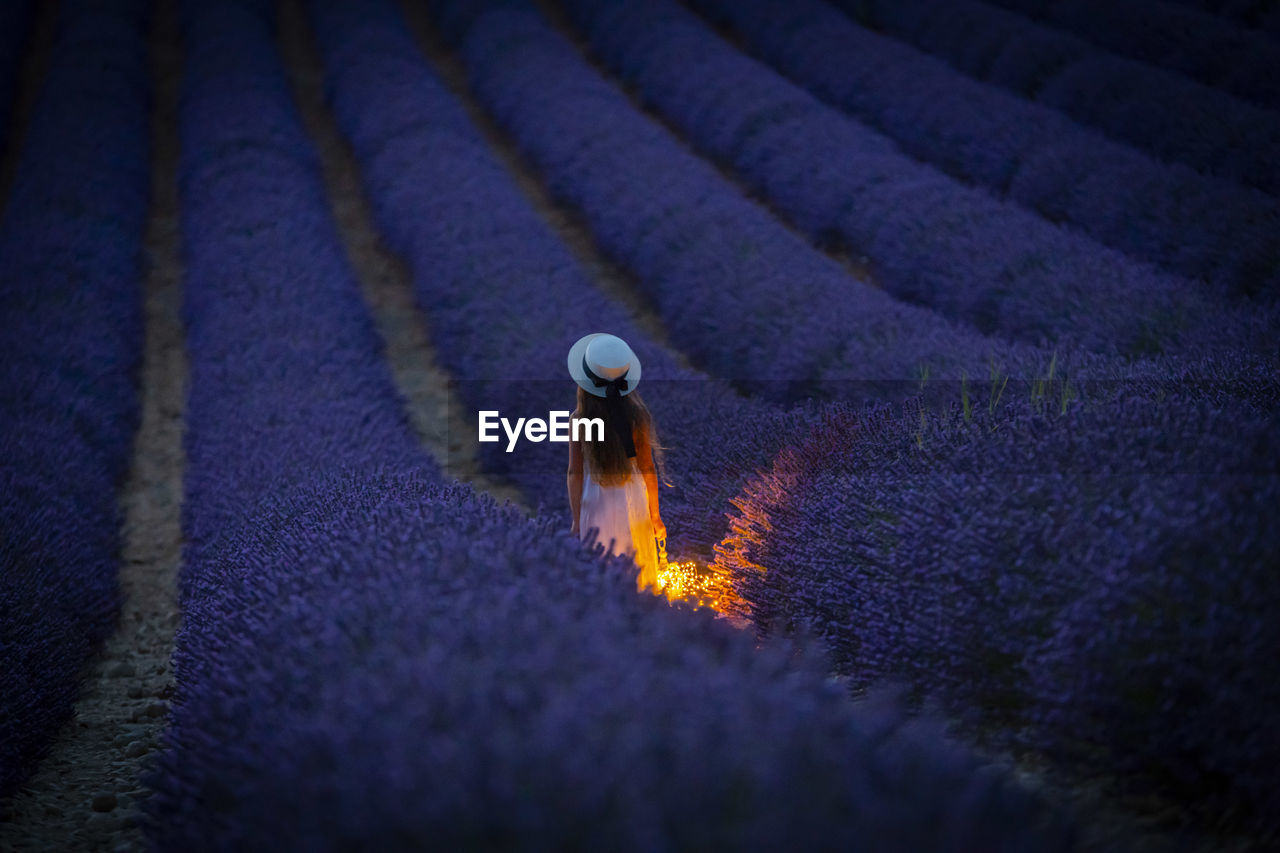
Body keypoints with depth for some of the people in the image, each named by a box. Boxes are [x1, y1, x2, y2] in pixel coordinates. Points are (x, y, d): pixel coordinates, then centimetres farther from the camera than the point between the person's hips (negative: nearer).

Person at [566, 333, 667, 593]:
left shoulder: (578, 420, -21)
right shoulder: (636, 417, -19)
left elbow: (574, 473, -14)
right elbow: (648, 469, -10)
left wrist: (576, 522, -3)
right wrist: (655, 515, 4)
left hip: (596, 505, -1)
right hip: (632, 502, 1)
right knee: (638, 572, 24)